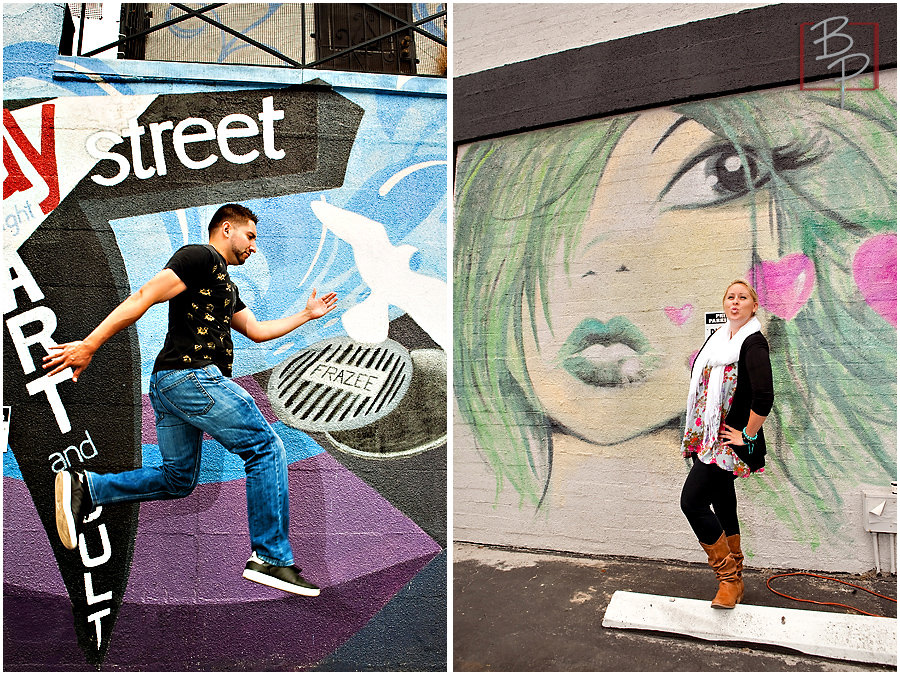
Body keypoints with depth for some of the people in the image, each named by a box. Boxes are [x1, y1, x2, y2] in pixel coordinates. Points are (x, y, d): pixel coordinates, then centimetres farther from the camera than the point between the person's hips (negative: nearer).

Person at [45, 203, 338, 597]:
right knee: (266, 450, -7)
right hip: (191, 375, -10)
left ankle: (84, 488, 11)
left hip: (168, 385, 10)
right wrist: (89, 345, -19)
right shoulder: (200, 257, -3)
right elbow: (145, 297, -13)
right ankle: (271, 559, -5)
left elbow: (257, 330, 30)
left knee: (178, 479, 16)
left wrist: (307, 314, 35)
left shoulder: (225, 285, 27)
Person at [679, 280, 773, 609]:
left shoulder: (753, 342, -12)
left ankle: (728, 576, 3)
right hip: (707, 438, 8)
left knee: (692, 501, -13)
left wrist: (748, 436, -15)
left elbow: (764, 397, -23)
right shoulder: (718, 338, 13)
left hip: (729, 440, -8)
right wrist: (696, 432, 19)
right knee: (722, 504, 14)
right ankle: (734, 578, 28)